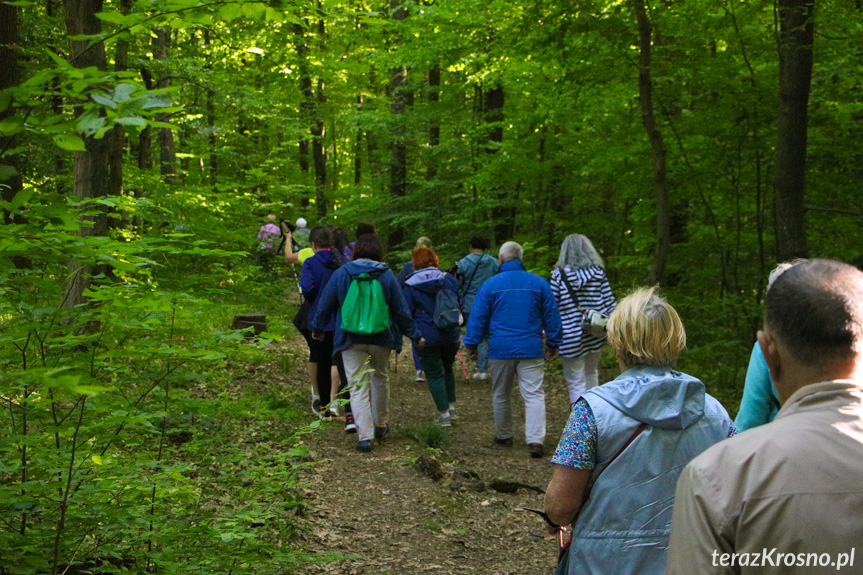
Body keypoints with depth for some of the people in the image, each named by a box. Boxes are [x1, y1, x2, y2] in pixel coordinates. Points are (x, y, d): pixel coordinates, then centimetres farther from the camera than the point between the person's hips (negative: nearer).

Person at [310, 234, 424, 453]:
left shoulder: (341, 273, -2)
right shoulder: (386, 275, -2)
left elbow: (325, 304, 5)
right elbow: (401, 309, 1)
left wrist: (317, 328, 22)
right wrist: (415, 336, 12)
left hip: (351, 339, -1)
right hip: (381, 338, 1)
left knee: (358, 387, 0)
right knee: (380, 379, 23)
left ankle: (364, 435, -10)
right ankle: (380, 424, 35)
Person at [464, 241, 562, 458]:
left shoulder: (490, 285, -2)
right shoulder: (539, 283, 2)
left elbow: (477, 318, 0)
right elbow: (551, 316, 7)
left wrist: (472, 345, 9)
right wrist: (553, 343, 16)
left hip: (500, 350, 0)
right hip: (531, 349, 0)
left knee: (500, 395, 15)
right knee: (534, 395, -3)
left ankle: (504, 436, 27)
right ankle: (535, 439, -14)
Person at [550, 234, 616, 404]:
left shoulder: (559, 274, -7)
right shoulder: (598, 272, 0)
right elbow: (609, 303, 1)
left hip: (570, 336, -4)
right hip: (595, 334, 4)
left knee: (576, 383, 2)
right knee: (591, 374, 25)